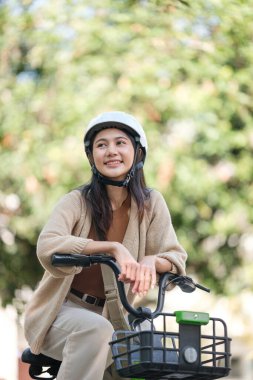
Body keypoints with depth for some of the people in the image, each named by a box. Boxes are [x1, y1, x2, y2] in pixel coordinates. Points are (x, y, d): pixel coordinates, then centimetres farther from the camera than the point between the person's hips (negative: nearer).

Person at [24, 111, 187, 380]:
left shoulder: (150, 204, -2)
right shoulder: (77, 201, -11)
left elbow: (176, 257, -6)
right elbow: (47, 247, -28)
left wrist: (152, 260, -31)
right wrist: (112, 248, -40)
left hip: (110, 317, 4)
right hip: (61, 311, -4)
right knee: (95, 329, -36)